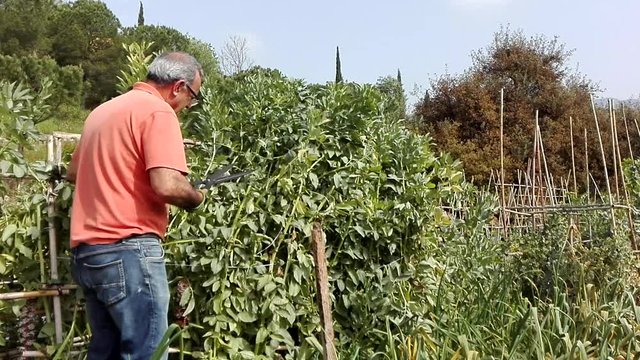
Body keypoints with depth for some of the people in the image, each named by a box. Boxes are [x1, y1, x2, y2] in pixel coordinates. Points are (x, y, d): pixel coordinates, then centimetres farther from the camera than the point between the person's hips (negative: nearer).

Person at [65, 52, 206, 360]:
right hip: (128, 250, -9)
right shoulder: (158, 111, -9)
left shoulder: (104, 110, 19)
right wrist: (196, 198, -3)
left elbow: (73, 172, 31)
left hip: (86, 250, 9)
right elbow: (167, 185, -22)